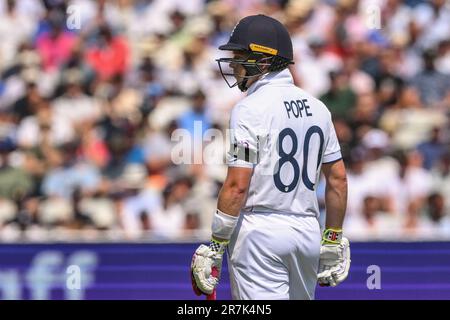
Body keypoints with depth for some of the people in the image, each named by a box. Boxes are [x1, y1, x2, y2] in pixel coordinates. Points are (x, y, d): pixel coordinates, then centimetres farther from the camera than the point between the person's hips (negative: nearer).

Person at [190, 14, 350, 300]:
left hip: (260, 233, -7)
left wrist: (215, 246, -11)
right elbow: (338, 178, 11)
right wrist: (333, 239, 17)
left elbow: (238, 186, -16)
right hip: (308, 231, 7)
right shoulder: (317, 107, 9)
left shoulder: (250, 109, -12)